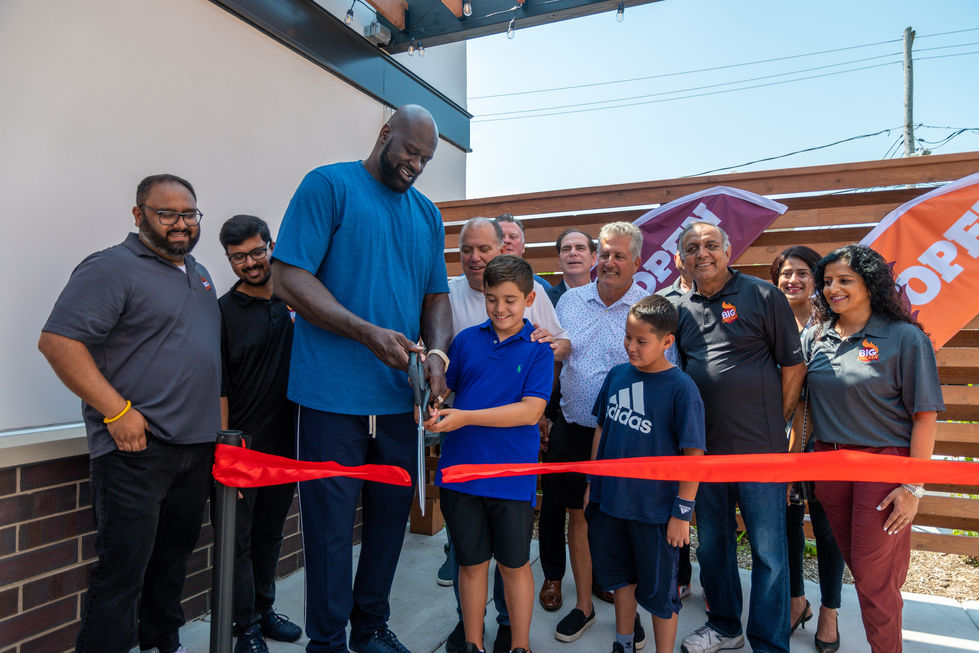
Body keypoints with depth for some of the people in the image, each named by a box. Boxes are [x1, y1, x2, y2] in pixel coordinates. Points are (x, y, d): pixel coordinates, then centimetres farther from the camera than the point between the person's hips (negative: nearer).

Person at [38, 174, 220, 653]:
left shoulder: (199, 274, 17)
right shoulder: (112, 268, -9)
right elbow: (57, 340, -17)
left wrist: (218, 421, 17)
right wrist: (117, 411, -20)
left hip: (197, 446, 8)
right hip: (137, 449, -8)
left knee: (175, 555, 20)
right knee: (122, 572, -2)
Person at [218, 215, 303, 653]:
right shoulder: (223, 311, -6)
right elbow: (218, 390, -8)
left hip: (287, 444, 4)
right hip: (244, 448, -4)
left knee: (270, 533, 18)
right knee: (240, 539, 6)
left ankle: (263, 610, 34)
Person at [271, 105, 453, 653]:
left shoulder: (427, 213, 15)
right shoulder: (328, 186, -3)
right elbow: (289, 278, -11)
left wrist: (437, 352, -5)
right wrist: (369, 333, -20)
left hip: (399, 394, 6)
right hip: (333, 395, -5)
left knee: (392, 513, 15)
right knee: (331, 521, 4)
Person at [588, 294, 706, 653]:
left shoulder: (681, 388, -16)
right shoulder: (617, 375, -1)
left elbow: (694, 455, -14)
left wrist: (682, 512, -13)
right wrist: (592, 485, 11)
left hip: (655, 512, -5)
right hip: (609, 502, 6)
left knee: (658, 591, 12)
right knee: (619, 575, 23)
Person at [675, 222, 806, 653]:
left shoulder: (763, 296, -4)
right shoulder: (681, 309, 8)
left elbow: (793, 365, -2)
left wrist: (776, 422, -2)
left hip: (760, 448, -4)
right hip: (703, 449, 5)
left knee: (769, 551, 5)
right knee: (712, 544, 16)